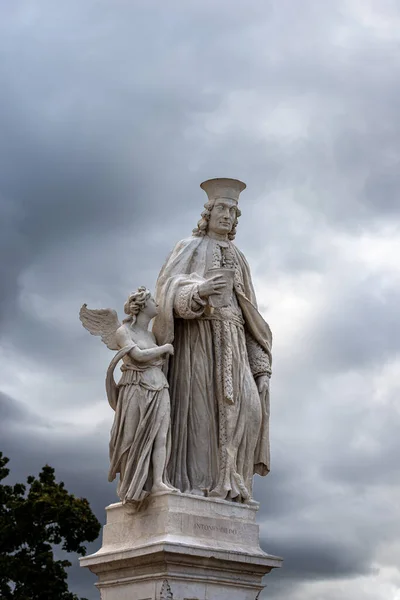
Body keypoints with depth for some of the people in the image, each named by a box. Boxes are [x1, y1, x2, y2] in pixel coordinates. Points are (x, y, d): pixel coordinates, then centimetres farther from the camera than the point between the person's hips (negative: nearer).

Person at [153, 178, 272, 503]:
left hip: (231, 343, 5)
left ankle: (229, 483, -14)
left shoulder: (238, 258, 24)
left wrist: (260, 364, 8)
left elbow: (248, 314, 20)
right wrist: (199, 290, -32)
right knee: (197, 407, -14)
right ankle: (192, 483, -16)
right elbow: (170, 287, -9)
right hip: (196, 336, -4)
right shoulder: (189, 247, 10)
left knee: (245, 407, -12)